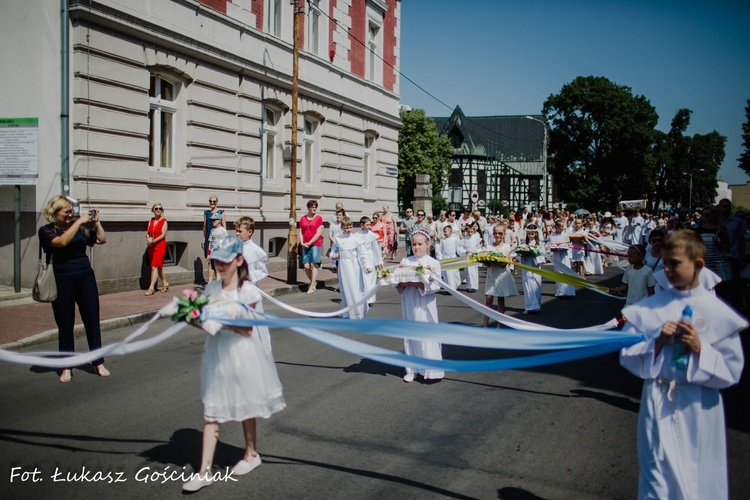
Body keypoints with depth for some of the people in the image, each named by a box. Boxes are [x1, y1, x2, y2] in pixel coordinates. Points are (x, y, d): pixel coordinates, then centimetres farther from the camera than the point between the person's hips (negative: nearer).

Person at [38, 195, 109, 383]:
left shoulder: (79, 227, 7)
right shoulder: (46, 231, -3)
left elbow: (102, 240, 9)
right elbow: (62, 242, -22)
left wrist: (95, 222, -4)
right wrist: (79, 222, -19)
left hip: (85, 277, 3)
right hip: (62, 281, -3)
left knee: (92, 320, 4)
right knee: (65, 324, 4)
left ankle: (98, 363, 13)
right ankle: (67, 367, 15)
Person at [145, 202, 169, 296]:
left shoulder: (164, 221, -5)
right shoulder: (151, 220, 12)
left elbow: (163, 234, -12)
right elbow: (147, 233, 9)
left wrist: (153, 241, -19)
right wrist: (148, 240, -11)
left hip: (160, 245, -6)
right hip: (151, 246, 6)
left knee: (154, 267, -13)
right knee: (159, 267, 15)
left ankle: (151, 288, -15)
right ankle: (165, 284, 30)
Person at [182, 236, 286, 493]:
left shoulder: (247, 291, -10)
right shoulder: (211, 288, 3)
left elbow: (246, 329, -11)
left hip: (241, 353, -4)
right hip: (216, 350, 4)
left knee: (245, 406, 13)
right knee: (211, 412, 3)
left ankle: (251, 454, 34)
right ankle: (204, 471, 4)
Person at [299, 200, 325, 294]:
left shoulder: (319, 218, -1)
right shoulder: (303, 218, 11)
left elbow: (318, 233, -7)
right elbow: (301, 232, 11)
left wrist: (309, 243, -11)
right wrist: (302, 243, -4)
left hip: (316, 245, -4)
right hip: (305, 246, 4)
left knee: (314, 265, -5)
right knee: (306, 266, 0)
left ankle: (312, 287, 1)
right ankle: (314, 282, 23)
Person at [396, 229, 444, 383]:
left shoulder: (433, 263, -3)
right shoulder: (405, 261, 6)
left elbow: (436, 285, -11)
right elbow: (397, 282, 5)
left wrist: (419, 284, -22)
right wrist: (402, 284, -17)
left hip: (425, 305, -3)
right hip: (409, 303, 3)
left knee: (428, 336, -4)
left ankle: (433, 370, 3)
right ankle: (412, 369, 18)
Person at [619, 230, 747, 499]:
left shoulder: (719, 313, -4)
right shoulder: (649, 308, 0)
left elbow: (732, 372, -3)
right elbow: (627, 356, 1)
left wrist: (701, 350, -18)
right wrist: (656, 342, -14)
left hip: (699, 409, 0)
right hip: (658, 406, 1)